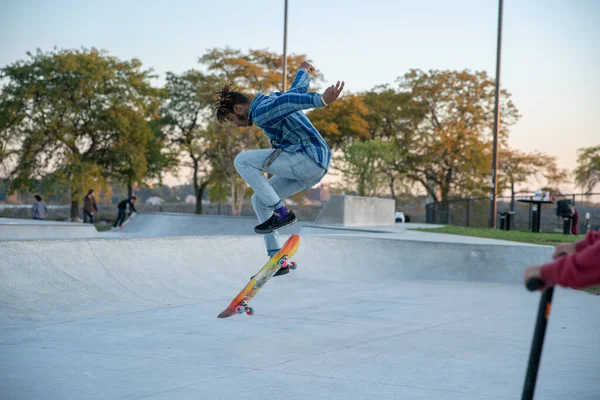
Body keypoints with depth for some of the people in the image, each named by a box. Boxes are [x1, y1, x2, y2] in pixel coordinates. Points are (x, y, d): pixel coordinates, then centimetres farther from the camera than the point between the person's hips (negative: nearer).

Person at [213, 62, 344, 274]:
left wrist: (321, 100, -43)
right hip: (318, 165, 11)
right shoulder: (271, 100, 19)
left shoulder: (260, 112, -10)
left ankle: (282, 213, -10)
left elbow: (288, 101, -27)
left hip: (307, 158, -11)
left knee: (242, 161, -10)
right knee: (260, 199, 15)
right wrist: (303, 70, 57)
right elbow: (298, 89, 36)